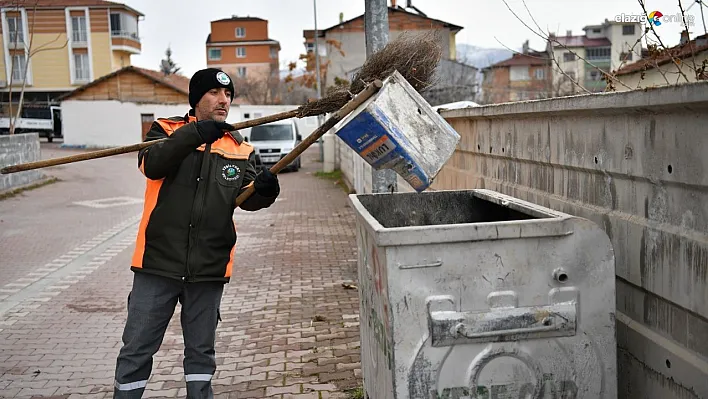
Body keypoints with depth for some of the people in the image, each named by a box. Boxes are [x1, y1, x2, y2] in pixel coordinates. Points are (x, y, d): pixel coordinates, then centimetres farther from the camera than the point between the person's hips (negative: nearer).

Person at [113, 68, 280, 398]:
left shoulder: (240, 149, 9)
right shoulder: (166, 130, 2)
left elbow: (245, 197, -4)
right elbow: (152, 165, -18)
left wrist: (262, 190, -26)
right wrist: (194, 133, -28)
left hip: (209, 268, 2)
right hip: (159, 261, -2)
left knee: (201, 350, 15)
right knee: (137, 349, 8)